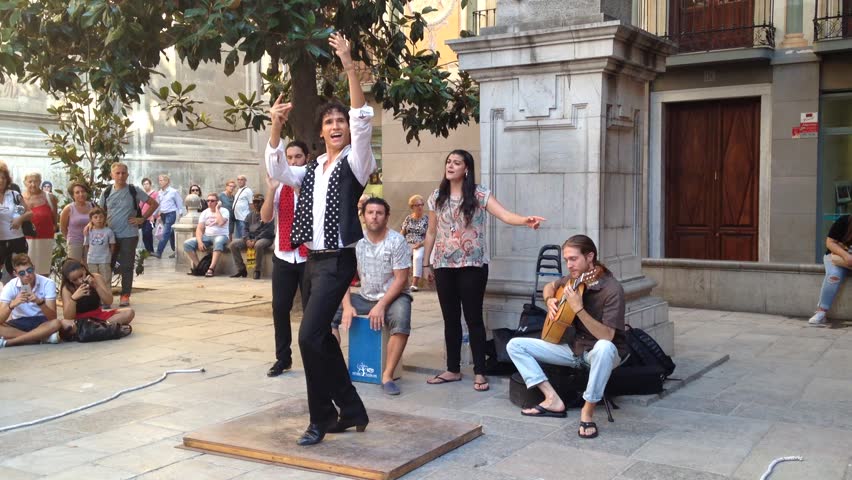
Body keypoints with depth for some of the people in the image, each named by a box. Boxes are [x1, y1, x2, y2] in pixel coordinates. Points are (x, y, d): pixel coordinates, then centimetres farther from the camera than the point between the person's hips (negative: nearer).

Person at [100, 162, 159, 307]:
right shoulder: (107, 193, 6)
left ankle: (125, 295, 9)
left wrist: (142, 219, -3)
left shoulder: (134, 191, -1)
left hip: (129, 235, -3)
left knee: (126, 267, 1)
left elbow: (154, 204, 3)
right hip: (110, 235, 3)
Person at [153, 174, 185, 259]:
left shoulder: (173, 191, -5)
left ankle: (159, 253, -18)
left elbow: (179, 204, -2)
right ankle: (175, 251, 19)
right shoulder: (159, 193, 11)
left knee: (165, 233, -13)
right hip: (163, 215, 6)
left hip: (171, 214, -6)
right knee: (170, 234, 11)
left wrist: (180, 215, -6)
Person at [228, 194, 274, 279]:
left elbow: (268, 231, -14)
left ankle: (257, 271, -24)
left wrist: (255, 240, -21)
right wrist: (247, 240, -8)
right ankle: (241, 269, -6)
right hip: (250, 237, 6)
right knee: (233, 244, -14)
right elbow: (246, 228, 14)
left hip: (265, 238, -6)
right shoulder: (250, 214, 16)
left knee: (258, 245, -41)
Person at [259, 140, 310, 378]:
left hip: (310, 257, -3)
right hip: (283, 257, 4)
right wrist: (271, 189, -15)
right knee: (280, 307, 2)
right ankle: (282, 358, 13)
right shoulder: (280, 185, 8)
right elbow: (266, 217, -2)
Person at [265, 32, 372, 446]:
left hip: (338, 262, -8)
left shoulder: (356, 162, -2)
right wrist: (276, 126, -5)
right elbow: (276, 170, 7)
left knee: (310, 336, -15)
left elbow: (363, 122, -16)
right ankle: (352, 410, 22)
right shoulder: (311, 171, 16)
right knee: (320, 336, 10)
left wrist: (349, 66, -23)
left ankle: (322, 418, 0)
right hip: (311, 261, 8)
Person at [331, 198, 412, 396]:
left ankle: (387, 376, -27)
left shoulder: (397, 241, -11)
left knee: (401, 322, -36)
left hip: (392, 297, -4)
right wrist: (347, 306, -16)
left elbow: (401, 279, -14)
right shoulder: (356, 241, 0)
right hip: (365, 297, 4)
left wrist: (381, 306, -23)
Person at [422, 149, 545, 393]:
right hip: (444, 265, 4)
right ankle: (453, 369, 20)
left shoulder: (479, 194, -6)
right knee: (450, 319, 10)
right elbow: (431, 233, 12)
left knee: (473, 318, -1)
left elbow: (504, 214, -19)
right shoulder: (437, 197, 7)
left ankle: (479, 372, 7)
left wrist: (525, 220, -39)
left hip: (472, 265, -4)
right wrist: (426, 264, 12)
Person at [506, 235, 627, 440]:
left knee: (604, 348, -45)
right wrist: (550, 300, 0)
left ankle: (588, 410, -26)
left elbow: (607, 336, -29)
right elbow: (550, 286, 22)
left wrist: (579, 309, -37)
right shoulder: (573, 279, -1)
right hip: (573, 348, 7)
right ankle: (553, 400, -10)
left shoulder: (612, 289, -22)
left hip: (598, 353, -7)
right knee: (515, 345, -2)